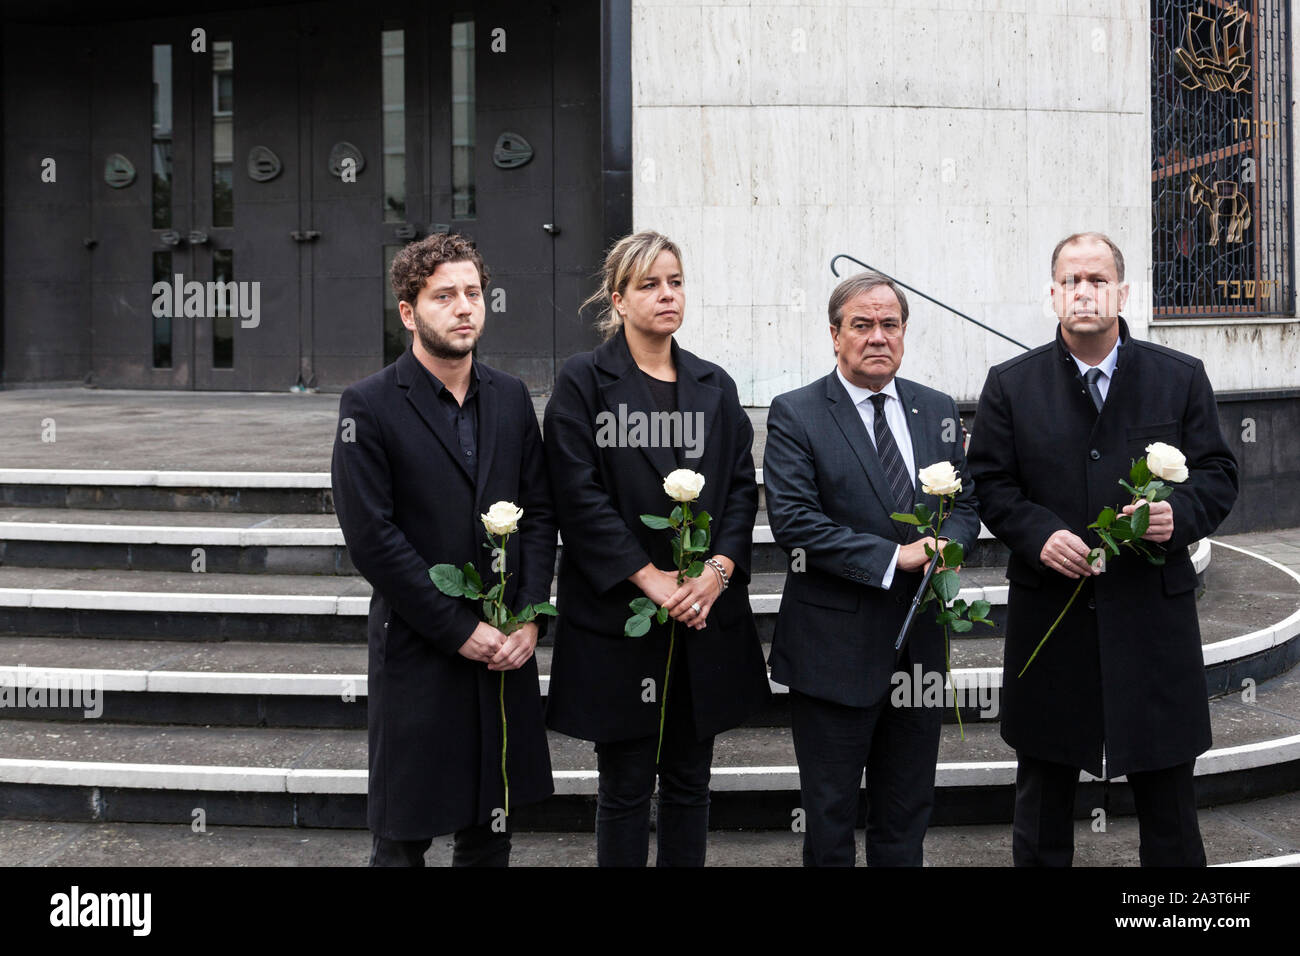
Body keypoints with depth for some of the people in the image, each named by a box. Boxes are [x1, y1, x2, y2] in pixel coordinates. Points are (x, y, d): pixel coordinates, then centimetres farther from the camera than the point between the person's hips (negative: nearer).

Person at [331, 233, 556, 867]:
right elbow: (372, 537, -13)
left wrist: (529, 619, -3)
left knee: (491, 827, 12)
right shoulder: (369, 406, -7)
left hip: (506, 649, 5)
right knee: (404, 836, 4)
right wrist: (462, 631, -13)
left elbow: (539, 513, 9)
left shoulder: (511, 397, 9)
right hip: (418, 652, -4)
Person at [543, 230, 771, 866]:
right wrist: (651, 578, -16)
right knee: (625, 787, 4)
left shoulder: (715, 386, 12)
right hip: (618, 617, -4)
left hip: (707, 614, 4)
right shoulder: (583, 382, -3)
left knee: (690, 782, 12)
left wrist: (718, 569, -10)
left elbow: (742, 486, 7)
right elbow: (579, 496, -11)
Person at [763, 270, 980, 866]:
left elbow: (965, 503, 12)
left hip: (919, 646, 5)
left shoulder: (937, 411, 9)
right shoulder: (795, 415, -7)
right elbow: (793, 521, -17)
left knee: (907, 815, 15)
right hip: (835, 649, -5)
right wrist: (894, 557, -20)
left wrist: (946, 544, -12)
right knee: (830, 815, 8)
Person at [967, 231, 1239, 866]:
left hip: (1153, 610, 0)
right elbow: (989, 482, 1)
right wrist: (1038, 533, -16)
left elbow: (1217, 475, 4)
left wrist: (1180, 515, -17)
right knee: (1042, 790, 13)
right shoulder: (1011, 385, 3)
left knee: (1167, 791, 7)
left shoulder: (1181, 378, 4)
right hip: (1049, 616, 0)